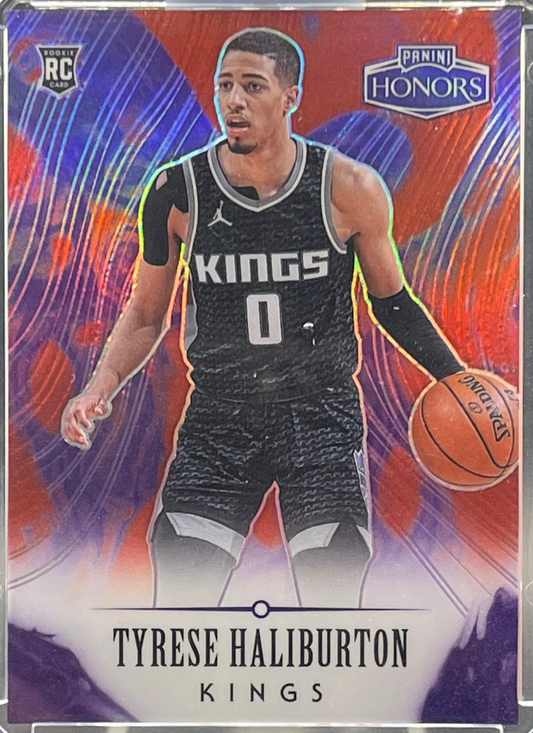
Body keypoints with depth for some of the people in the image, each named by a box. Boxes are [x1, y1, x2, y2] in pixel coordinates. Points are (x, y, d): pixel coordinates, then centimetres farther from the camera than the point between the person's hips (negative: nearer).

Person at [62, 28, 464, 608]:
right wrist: (100, 388, -9)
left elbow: (391, 302, 7)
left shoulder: (351, 189, -7)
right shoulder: (176, 191, -4)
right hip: (218, 420, 1)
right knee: (177, 606, 1)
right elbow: (146, 315, 7)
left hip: (323, 415, 0)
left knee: (332, 617, 4)